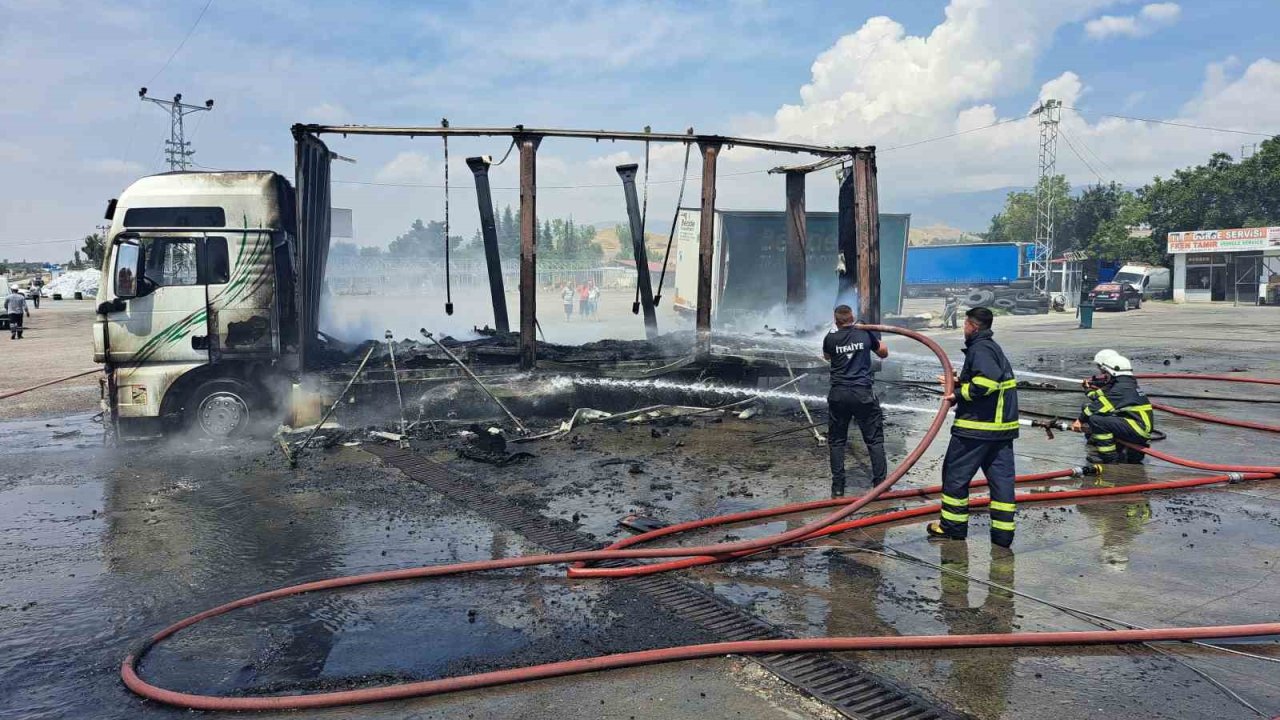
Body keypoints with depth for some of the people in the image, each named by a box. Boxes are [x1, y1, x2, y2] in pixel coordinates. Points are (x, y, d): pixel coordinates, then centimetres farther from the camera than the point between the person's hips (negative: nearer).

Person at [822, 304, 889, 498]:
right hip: (863, 394, -1)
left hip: (838, 395, 1)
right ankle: (880, 484, 7)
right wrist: (876, 337, 35)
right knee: (875, 440, 8)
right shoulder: (866, 334, 1)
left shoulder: (830, 338, 0)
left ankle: (838, 487, 9)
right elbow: (884, 353, 19)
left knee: (837, 441, 10)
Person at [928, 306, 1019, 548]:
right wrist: (959, 383, 15)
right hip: (1002, 426, 9)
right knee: (1001, 476, 7)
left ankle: (952, 525, 14)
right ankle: (1003, 532, 9)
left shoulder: (980, 349, -14)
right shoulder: (993, 347, 17)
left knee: (955, 473, 5)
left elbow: (985, 383, -27)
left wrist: (959, 394, -16)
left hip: (976, 427, -9)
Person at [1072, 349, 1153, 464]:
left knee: (1095, 419, -23)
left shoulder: (1121, 388, -15)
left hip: (1139, 431, -10)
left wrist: (1080, 420, -8)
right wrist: (1093, 390, 9)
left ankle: (1109, 457, -14)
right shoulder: (1125, 383, 14)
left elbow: (1100, 406, -17)